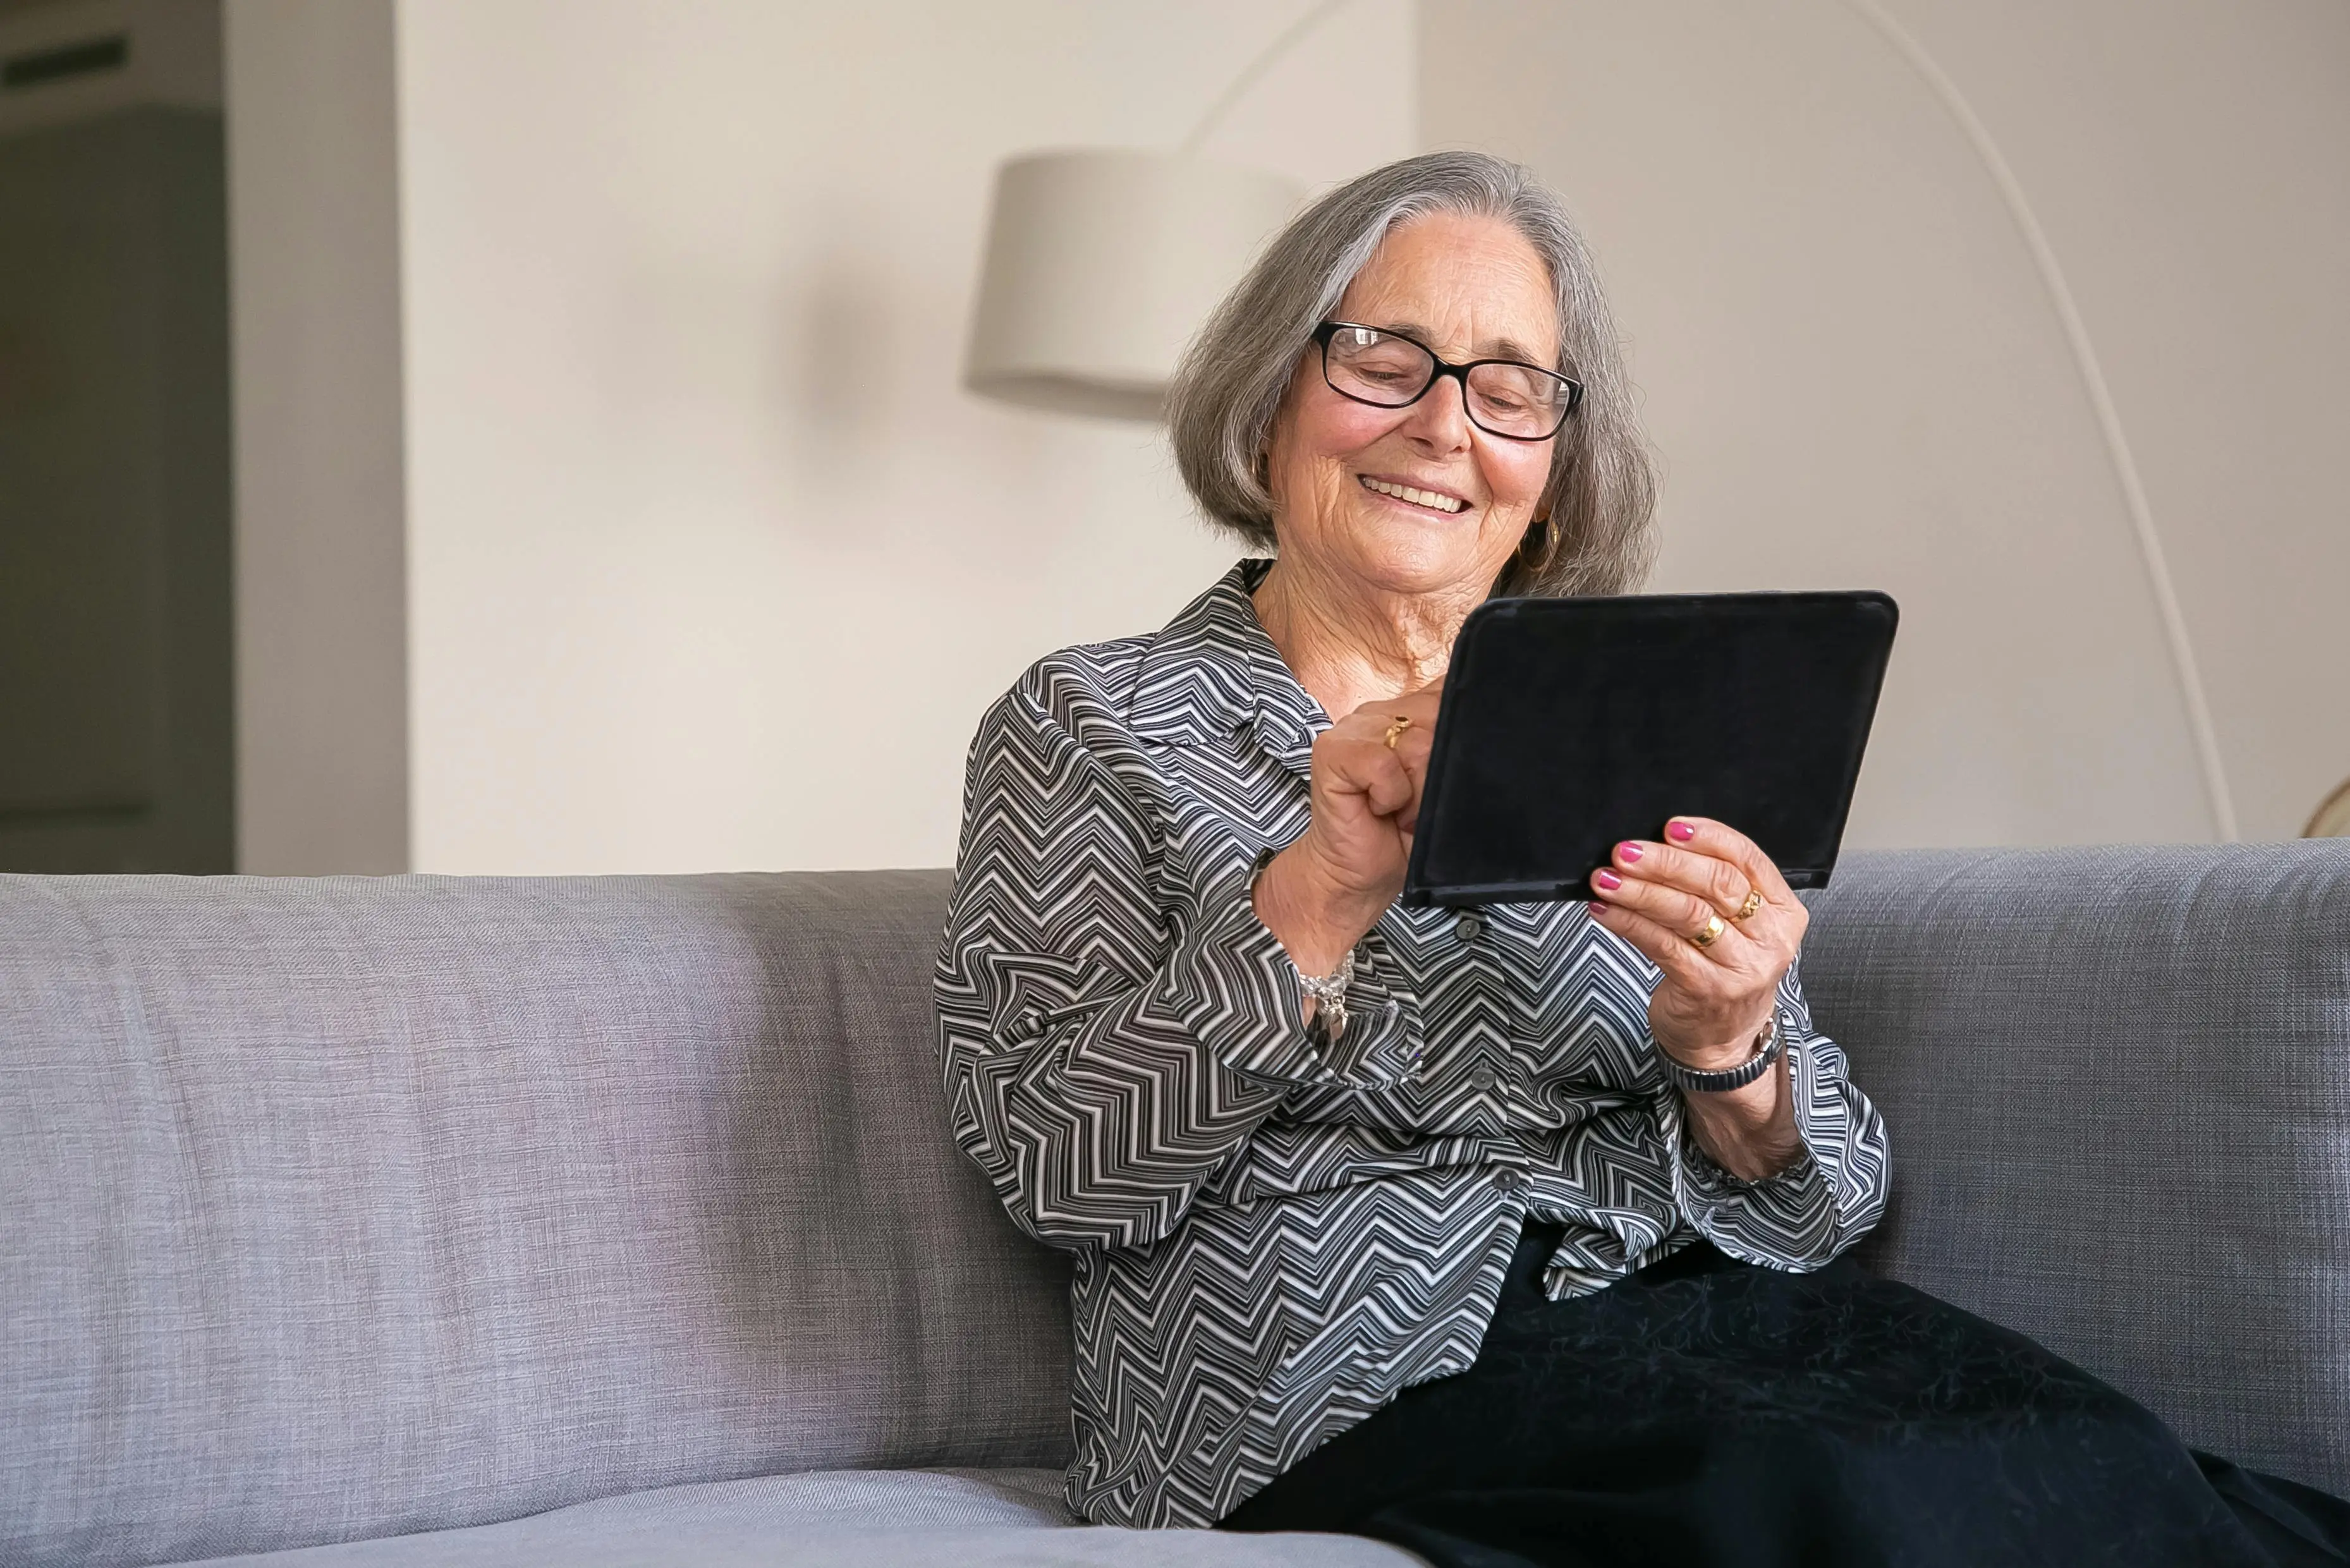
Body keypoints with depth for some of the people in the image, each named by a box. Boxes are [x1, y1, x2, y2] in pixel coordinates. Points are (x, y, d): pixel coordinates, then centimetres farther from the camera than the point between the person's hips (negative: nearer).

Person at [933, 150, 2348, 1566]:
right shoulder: (1091, 725, 8)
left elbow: (1828, 1207, 12)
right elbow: (1057, 1169, -6)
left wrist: (1726, 1055, -10)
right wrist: (1321, 896, -17)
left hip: (1693, 1301, 4)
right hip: (1366, 1379, -3)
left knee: (2083, 1451, -27)